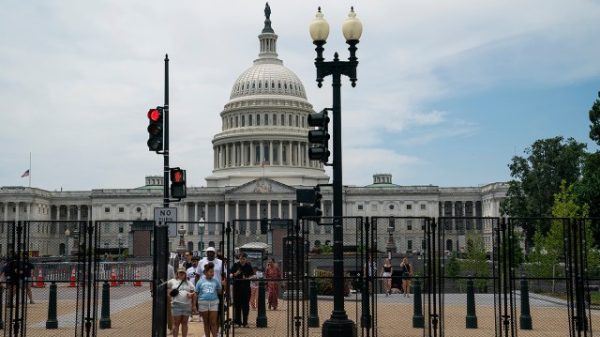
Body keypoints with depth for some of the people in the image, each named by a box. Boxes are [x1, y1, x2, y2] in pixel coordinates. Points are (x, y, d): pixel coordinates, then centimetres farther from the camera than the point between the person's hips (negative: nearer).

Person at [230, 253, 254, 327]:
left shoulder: (248, 266, 3)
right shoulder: (235, 265, 0)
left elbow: (252, 275, 7)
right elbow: (230, 275, 1)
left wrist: (247, 278, -12)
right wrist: (235, 274, -18)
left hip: (246, 287, 1)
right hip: (237, 287, -1)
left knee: (246, 305, 1)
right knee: (237, 304, 1)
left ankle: (245, 322, 8)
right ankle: (237, 321, 10)